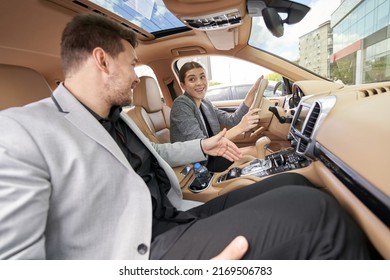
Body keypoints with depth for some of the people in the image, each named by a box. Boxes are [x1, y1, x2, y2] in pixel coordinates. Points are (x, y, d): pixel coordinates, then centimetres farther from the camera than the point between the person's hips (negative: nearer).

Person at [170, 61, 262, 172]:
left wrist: (252, 92, -7)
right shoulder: (181, 105, -19)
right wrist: (239, 128, -31)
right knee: (254, 151, -9)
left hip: (208, 156, 7)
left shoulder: (205, 102, 5)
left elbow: (232, 121, -1)